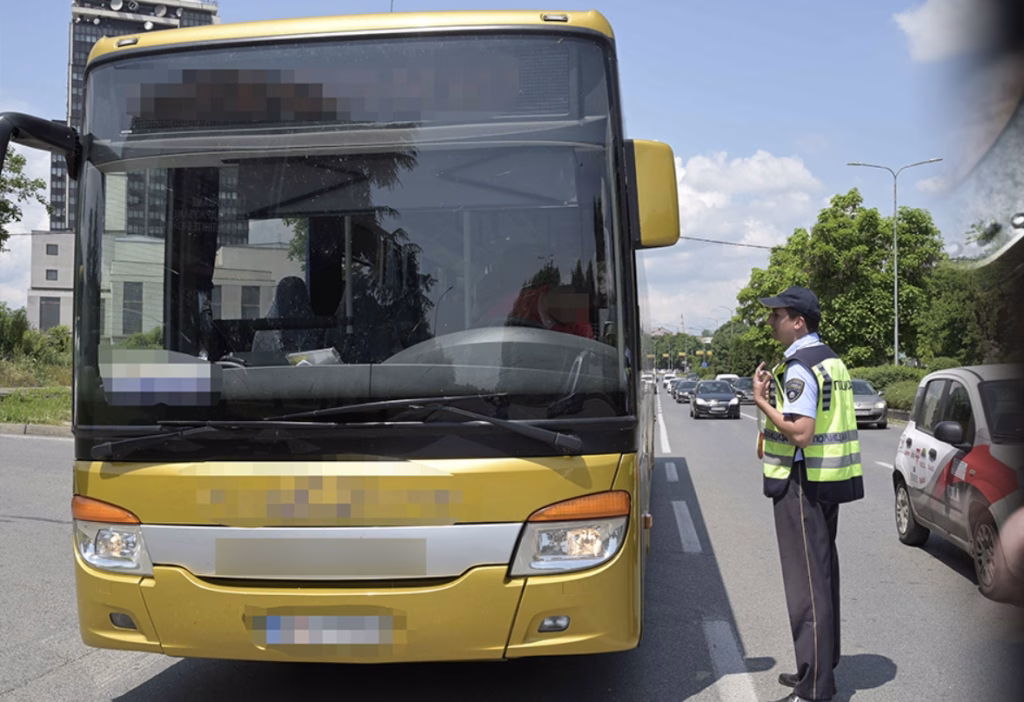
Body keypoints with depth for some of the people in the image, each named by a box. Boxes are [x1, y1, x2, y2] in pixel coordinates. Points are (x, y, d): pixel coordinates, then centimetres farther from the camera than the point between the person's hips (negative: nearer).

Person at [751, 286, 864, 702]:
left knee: (807, 582, -6)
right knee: (823, 574, 17)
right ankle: (821, 667, 30)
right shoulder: (832, 361, 14)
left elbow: (801, 433, -25)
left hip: (802, 483, -10)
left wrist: (762, 402, -15)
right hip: (829, 481, 10)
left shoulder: (798, 368, -17)